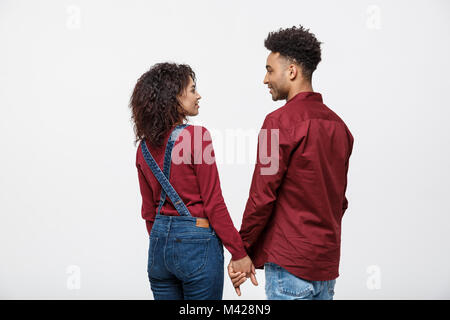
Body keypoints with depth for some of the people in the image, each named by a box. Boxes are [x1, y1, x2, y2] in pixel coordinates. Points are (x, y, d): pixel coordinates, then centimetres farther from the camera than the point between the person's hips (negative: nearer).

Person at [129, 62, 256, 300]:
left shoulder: (145, 147, 5)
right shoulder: (197, 137, -14)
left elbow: (148, 210, 11)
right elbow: (213, 204, -14)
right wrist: (239, 253, -8)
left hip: (159, 242, 6)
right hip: (196, 241, -6)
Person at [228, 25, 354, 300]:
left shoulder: (280, 121, -14)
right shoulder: (338, 124, 9)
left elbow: (262, 195, -15)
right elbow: (340, 198, 14)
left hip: (290, 264, -8)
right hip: (328, 262, 8)